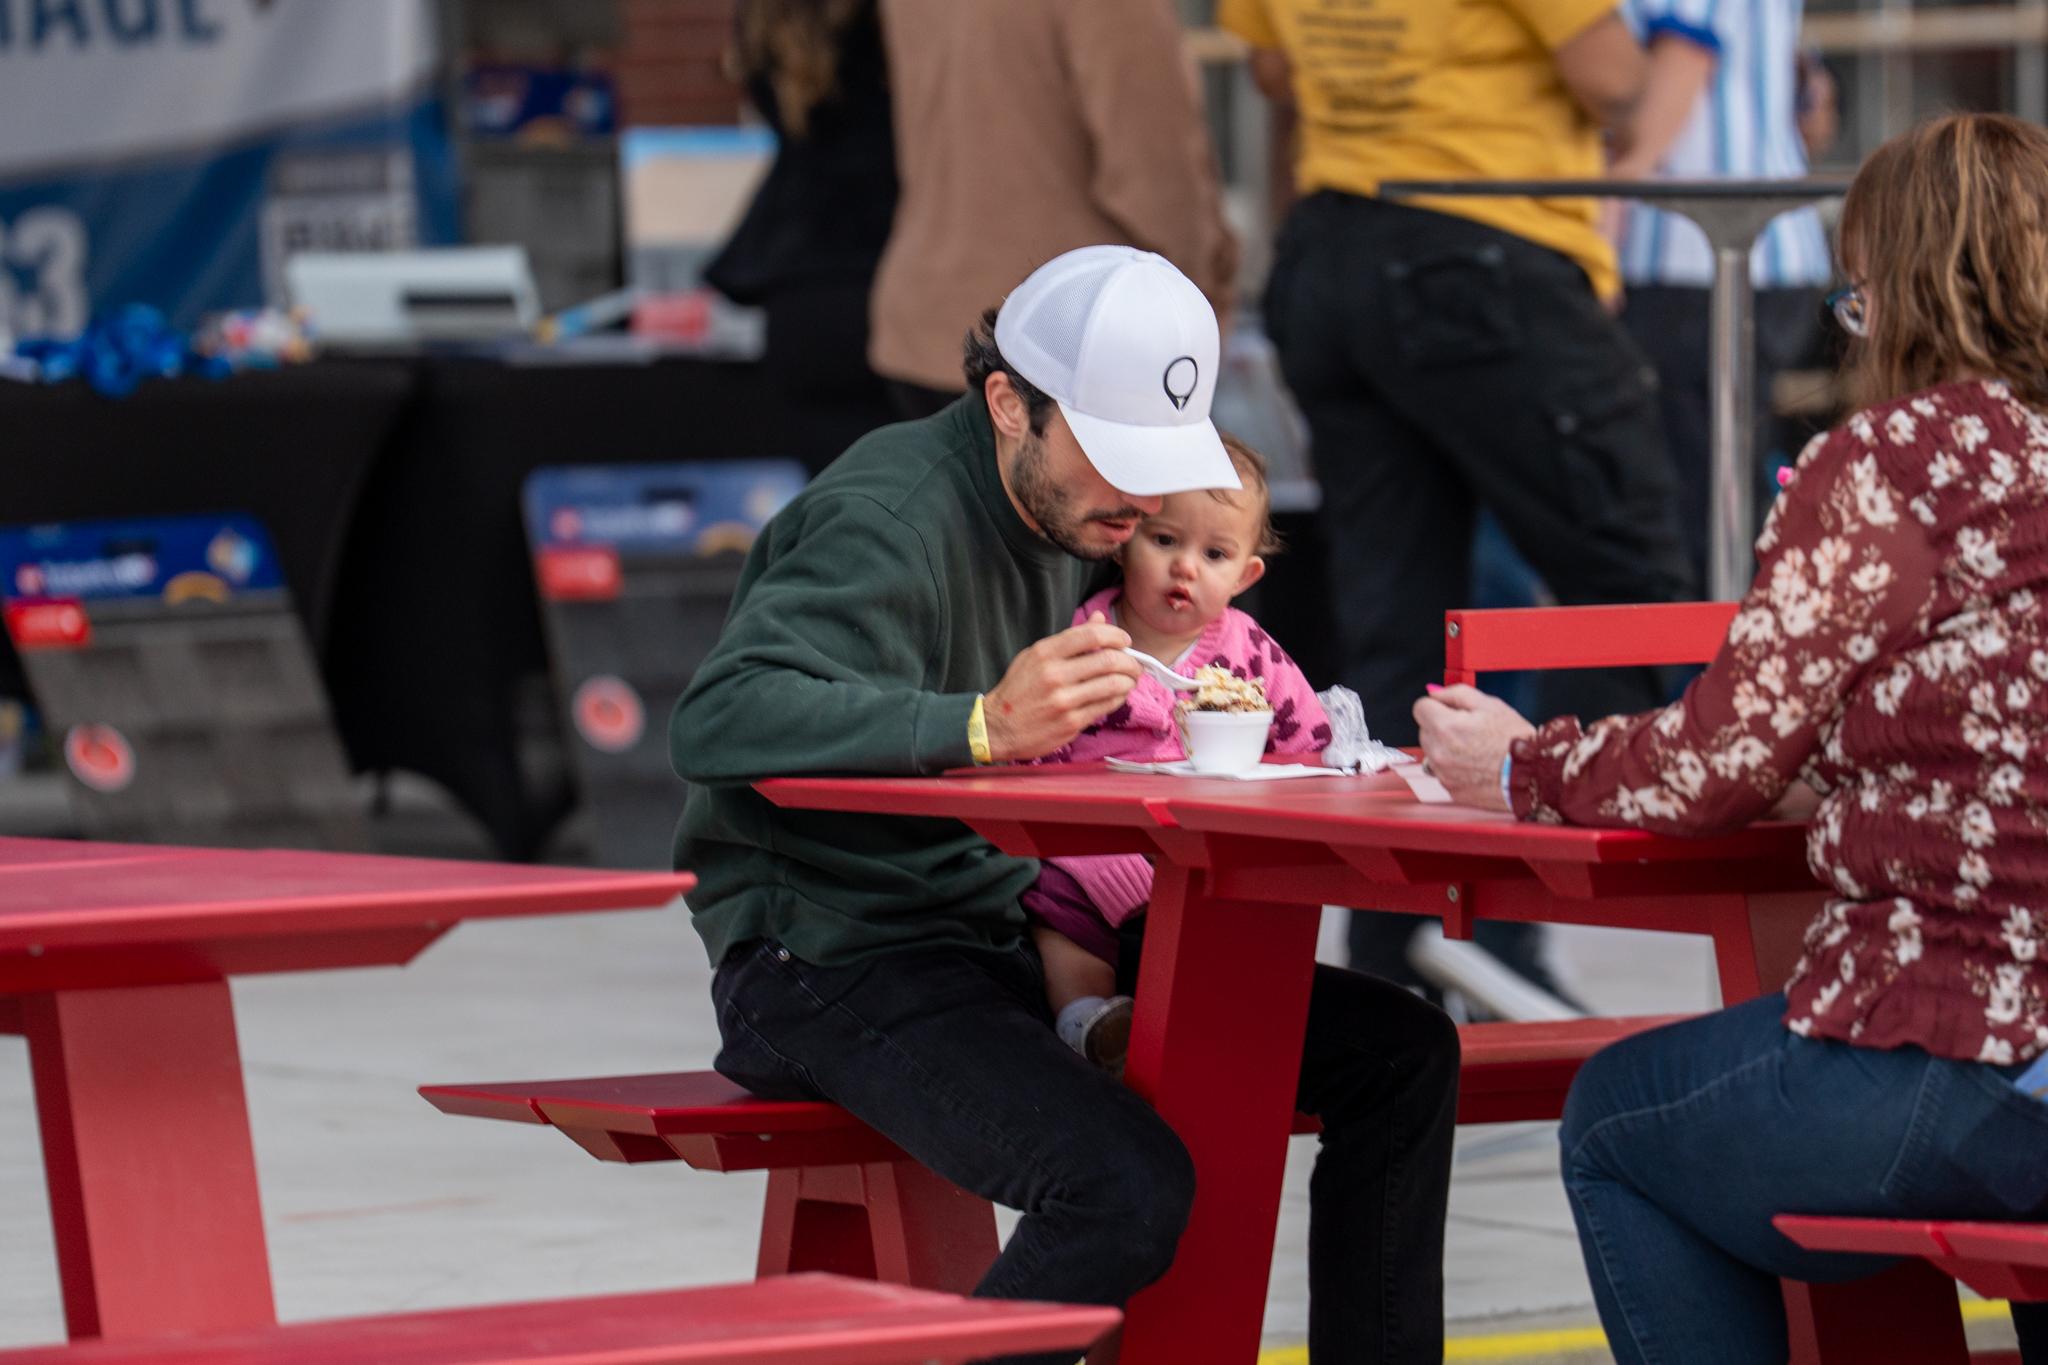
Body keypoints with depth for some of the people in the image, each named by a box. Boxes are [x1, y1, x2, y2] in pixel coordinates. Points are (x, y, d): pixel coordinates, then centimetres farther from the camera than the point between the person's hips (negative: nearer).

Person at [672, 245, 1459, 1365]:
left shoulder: (1069, 507, 13)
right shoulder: (891, 518, -16)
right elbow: (715, 722, -30)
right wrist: (984, 724, -39)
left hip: (1008, 937, 9)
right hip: (838, 964, -9)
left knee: (1400, 1055, 1)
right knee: (1126, 1189, -33)